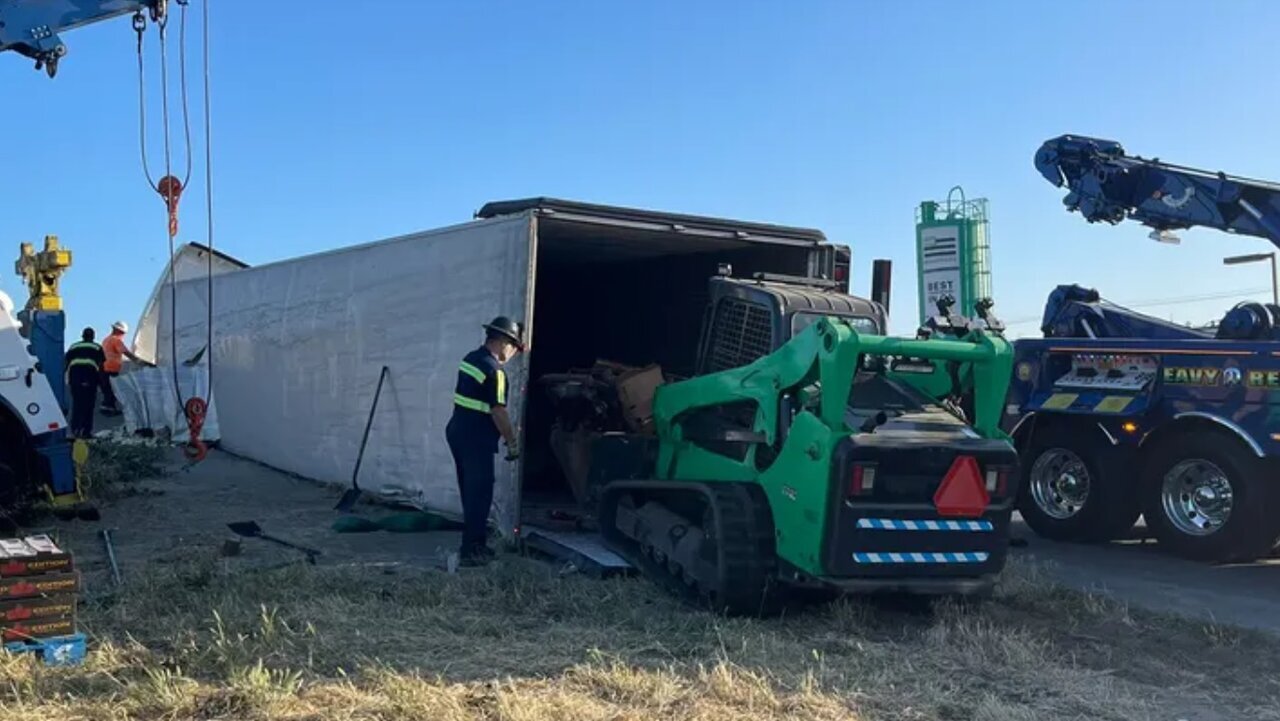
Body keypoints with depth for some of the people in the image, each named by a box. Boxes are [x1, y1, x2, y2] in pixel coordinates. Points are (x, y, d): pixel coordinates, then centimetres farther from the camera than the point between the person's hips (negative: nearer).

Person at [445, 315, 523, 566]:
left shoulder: (471, 358, 10)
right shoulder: (494, 370, -17)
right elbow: (498, 412, -18)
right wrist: (512, 443, -9)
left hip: (458, 432, 9)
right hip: (476, 440, -9)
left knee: (471, 492, 17)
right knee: (480, 494, -2)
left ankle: (475, 543, 25)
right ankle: (470, 551, 1)